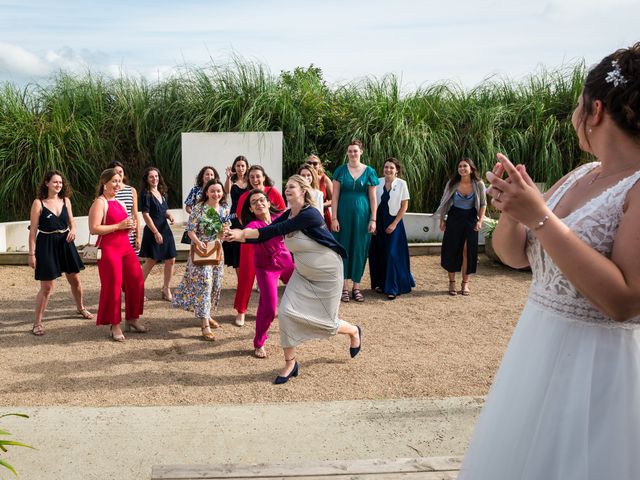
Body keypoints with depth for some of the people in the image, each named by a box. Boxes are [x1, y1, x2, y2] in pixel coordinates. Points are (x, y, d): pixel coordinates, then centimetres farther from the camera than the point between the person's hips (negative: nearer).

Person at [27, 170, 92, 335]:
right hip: (46, 245, -5)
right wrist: (32, 253, -12)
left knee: (75, 279, 16)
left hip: (65, 243, 5)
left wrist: (73, 230, -9)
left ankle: (80, 308, 41)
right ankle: (37, 323, 8)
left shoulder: (65, 201, 4)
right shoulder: (38, 203, -10)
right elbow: (33, 230, -9)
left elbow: (71, 221, 15)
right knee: (46, 287, -4)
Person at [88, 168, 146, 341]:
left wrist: (130, 225, 6)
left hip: (126, 247, 8)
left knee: (136, 281, 7)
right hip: (108, 249, -8)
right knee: (113, 286, -5)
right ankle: (115, 325, 6)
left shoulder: (119, 202, 16)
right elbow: (94, 229, -18)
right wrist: (119, 226, -18)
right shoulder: (100, 203, -8)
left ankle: (132, 319, 22)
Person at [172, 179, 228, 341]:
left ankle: (206, 315, 32)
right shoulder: (199, 208, -12)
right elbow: (190, 230, -14)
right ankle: (205, 324, -12)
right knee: (203, 283, -12)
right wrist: (198, 242, -30)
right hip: (201, 251, -6)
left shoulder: (225, 210, 4)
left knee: (216, 284, 12)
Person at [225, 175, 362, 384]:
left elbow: (277, 230, -32)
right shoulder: (288, 215, -2)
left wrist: (243, 233, -33)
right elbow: (266, 233, -8)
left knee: (325, 321, 5)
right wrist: (238, 236, -22)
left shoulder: (310, 214, -26)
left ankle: (354, 332, 40)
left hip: (327, 275, -6)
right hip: (303, 274, 7)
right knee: (286, 312, -10)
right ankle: (290, 364, 5)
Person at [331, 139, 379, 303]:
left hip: (362, 215, 0)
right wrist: (334, 218, -7)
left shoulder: (369, 172, 3)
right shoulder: (340, 170, 2)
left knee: (359, 249, 5)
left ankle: (356, 286, 14)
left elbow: (372, 197, 3)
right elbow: (335, 196, 0)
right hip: (344, 214, 0)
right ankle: (343, 286, 11)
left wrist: (373, 219, -3)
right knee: (343, 248, 3)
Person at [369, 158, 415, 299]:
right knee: (377, 254, 5)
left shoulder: (401, 184, -4)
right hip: (378, 222, 3)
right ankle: (380, 283, 20)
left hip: (393, 222, -3)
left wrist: (394, 224, -10)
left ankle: (392, 288, 1)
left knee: (392, 254, -5)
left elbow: (404, 206, -4)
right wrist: (373, 222, -3)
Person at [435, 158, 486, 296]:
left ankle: (465, 283, 12)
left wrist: (480, 221, -7)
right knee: (452, 250, 1)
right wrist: (442, 220, 2)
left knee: (468, 251, 0)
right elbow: (445, 203, 3)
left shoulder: (478, 185, -7)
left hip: (470, 220, 0)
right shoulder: (452, 184, -5)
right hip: (454, 219, 1)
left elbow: (483, 204, 2)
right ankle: (452, 282, 12)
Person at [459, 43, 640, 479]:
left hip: (599, 367, -7)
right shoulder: (579, 177, 5)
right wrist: (513, 205, -11)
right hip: (536, 351, 8)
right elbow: (514, 255, 9)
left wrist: (540, 217, -26)